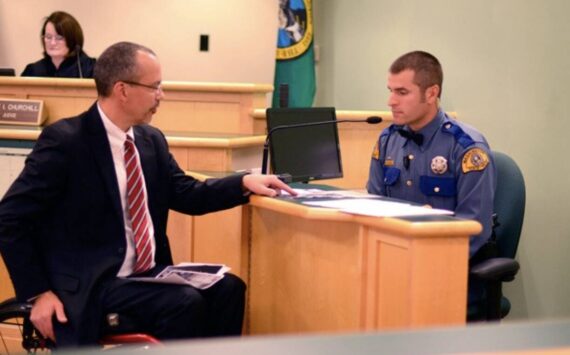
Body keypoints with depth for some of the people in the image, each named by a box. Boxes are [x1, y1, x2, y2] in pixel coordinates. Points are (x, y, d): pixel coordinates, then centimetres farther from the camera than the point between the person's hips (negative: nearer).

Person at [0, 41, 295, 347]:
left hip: (147, 272, 7)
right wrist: (38, 293, -15)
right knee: (186, 304, -25)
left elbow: (186, 195, 17)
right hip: (93, 283, -7)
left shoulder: (151, 139, 9)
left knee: (226, 289, -13)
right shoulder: (64, 140, -13)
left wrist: (244, 183, 1)